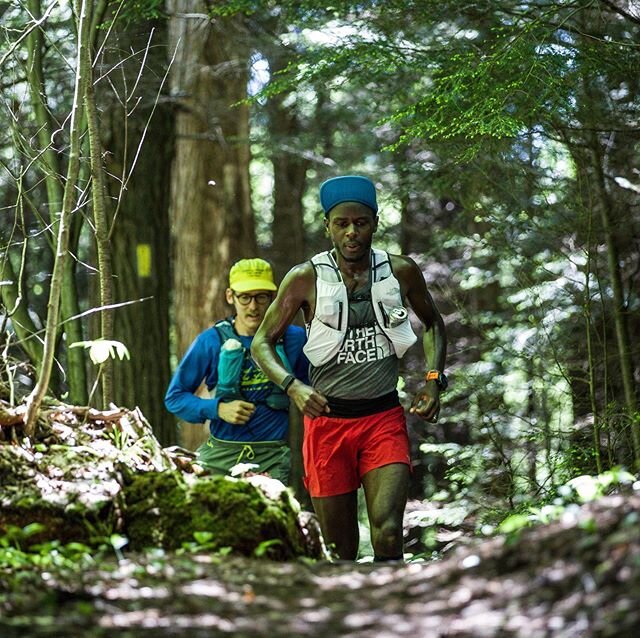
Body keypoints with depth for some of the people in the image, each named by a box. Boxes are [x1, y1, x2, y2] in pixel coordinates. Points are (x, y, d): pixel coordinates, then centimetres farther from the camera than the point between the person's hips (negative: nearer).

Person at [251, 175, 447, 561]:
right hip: (327, 420, 0)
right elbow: (262, 342, 2)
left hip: (385, 418, 0)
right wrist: (292, 385, -16)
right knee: (340, 549, 5)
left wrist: (433, 379, 5)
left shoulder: (401, 272, 1)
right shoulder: (305, 279, -4)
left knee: (387, 533, -18)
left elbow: (433, 322, 20)